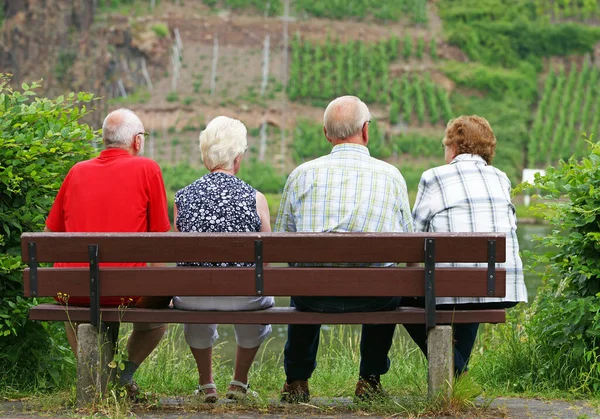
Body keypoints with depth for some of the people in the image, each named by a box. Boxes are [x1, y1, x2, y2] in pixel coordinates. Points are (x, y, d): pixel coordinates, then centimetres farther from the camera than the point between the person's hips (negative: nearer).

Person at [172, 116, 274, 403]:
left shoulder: (183, 197, -5)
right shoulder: (254, 199, -9)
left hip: (194, 299, 1)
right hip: (244, 299, -1)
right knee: (261, 304, 36)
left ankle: (206, 384, 45)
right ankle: (240, 383, 43)